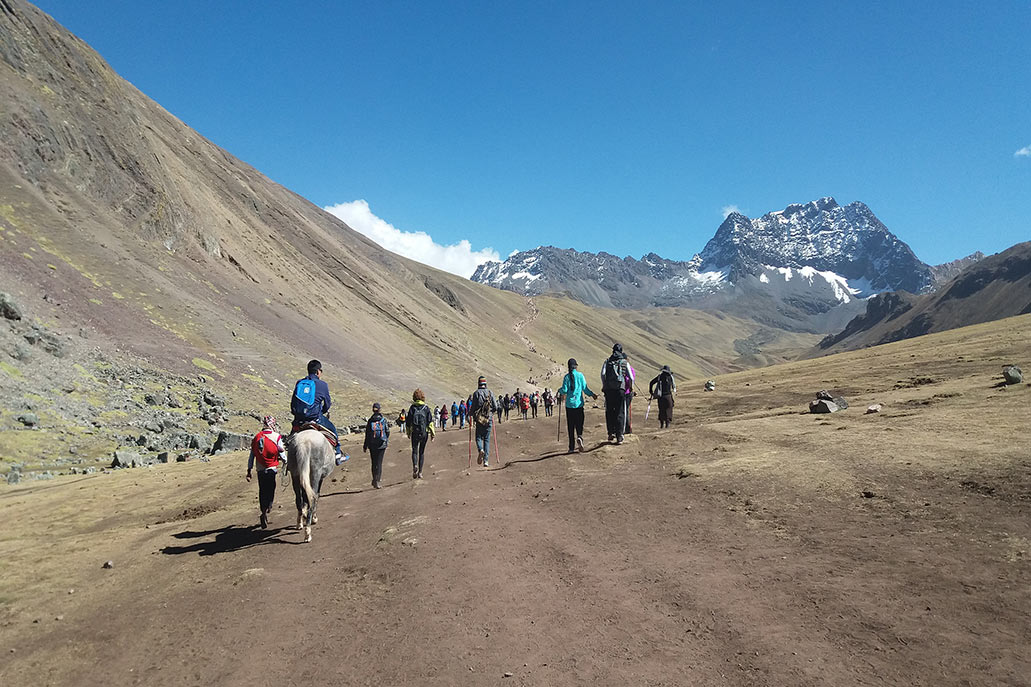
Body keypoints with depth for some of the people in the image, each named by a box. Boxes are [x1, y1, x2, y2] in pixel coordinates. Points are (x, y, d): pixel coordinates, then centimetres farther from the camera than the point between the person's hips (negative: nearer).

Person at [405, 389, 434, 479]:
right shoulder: (426, 408, -3)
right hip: (424, 433, 1)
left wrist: (408, 432, 13)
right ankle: (420, 472, 12)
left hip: (415, 433, -1)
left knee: (414, 451, 10)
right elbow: (430, 422, -5)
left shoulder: (412, 408, -3)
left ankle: (415, 466, -18)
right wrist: (432, 434, 1)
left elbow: (408, 421, 1)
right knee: (422, 452, 12)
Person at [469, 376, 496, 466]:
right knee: (487, 439, 8)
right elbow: (494, 406, 4)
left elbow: (473, 406, -7)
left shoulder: (476, 393, -5)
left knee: (479, 437, 11)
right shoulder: (490, 392, 3)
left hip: (479, 419, -2)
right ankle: (486, 460, 1)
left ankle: (480, 450, -20)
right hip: (489, 420, 2)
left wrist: (470, 415, 10)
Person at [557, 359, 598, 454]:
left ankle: (572, 447, 5)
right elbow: (585, 388, -2)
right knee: (579, 424, 7)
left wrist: (560, 391, 15)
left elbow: (564, 390, -6)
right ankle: (580, 437, -22)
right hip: (579, 404, 0)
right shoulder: (580, 375, 0)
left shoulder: (567, 377, -2)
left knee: (570, 426, 5)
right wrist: (592, 394, 12)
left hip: (569, 404, 0)